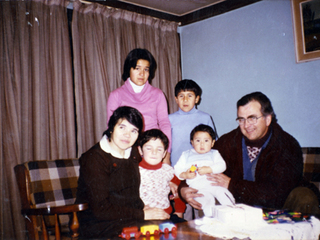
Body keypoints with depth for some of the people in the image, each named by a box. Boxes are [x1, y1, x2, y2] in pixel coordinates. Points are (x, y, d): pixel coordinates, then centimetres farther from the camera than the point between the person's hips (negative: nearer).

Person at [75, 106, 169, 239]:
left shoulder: (134, 153, 7)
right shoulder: (94, 159, -16)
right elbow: (101, 209, -19)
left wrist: (142, 207, 0)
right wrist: (143, 215, -18)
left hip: (128, 219, 7)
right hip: (99, 226, -7)